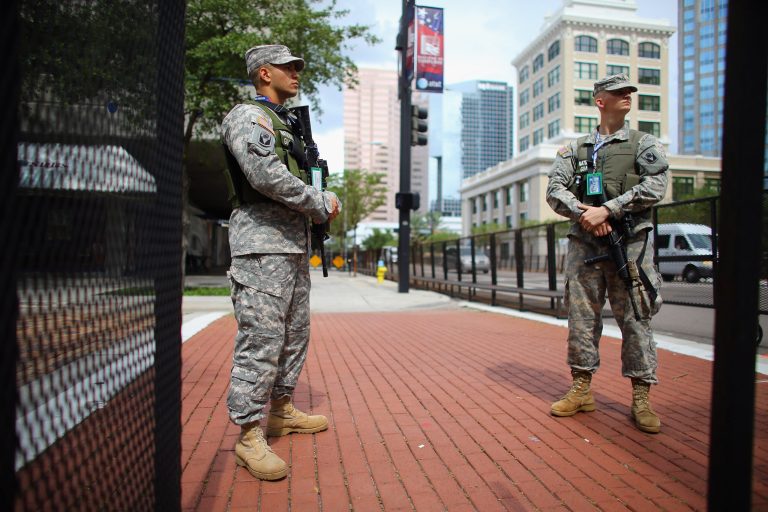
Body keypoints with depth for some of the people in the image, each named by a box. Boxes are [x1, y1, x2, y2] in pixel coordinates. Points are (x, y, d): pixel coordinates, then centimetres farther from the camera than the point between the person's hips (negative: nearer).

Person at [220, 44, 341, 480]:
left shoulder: (286, 122, 25)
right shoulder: (248, 116, -5)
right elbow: (266, 175, -21)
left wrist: (324, 203, 8)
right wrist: (322, 205, -12)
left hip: (295, 247, 10)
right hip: (263, 247, -10)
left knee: (296, 334, 14)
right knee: (260, 341, -8)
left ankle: (281, 410, 29)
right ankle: (250, 436, 3)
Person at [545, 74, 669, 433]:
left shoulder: (644, 144, 10)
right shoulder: (575, 149, 14)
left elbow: (655, 187, -5)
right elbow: (555, 189, 3)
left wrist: (607, 210, -14)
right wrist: (583, 212, -15)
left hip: (630, 242, -1)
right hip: (583, 244, 2)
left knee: (635, 320, 1)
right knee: (581, 318, 5)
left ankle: (641, 399, 13)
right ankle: (582, 390, 18)